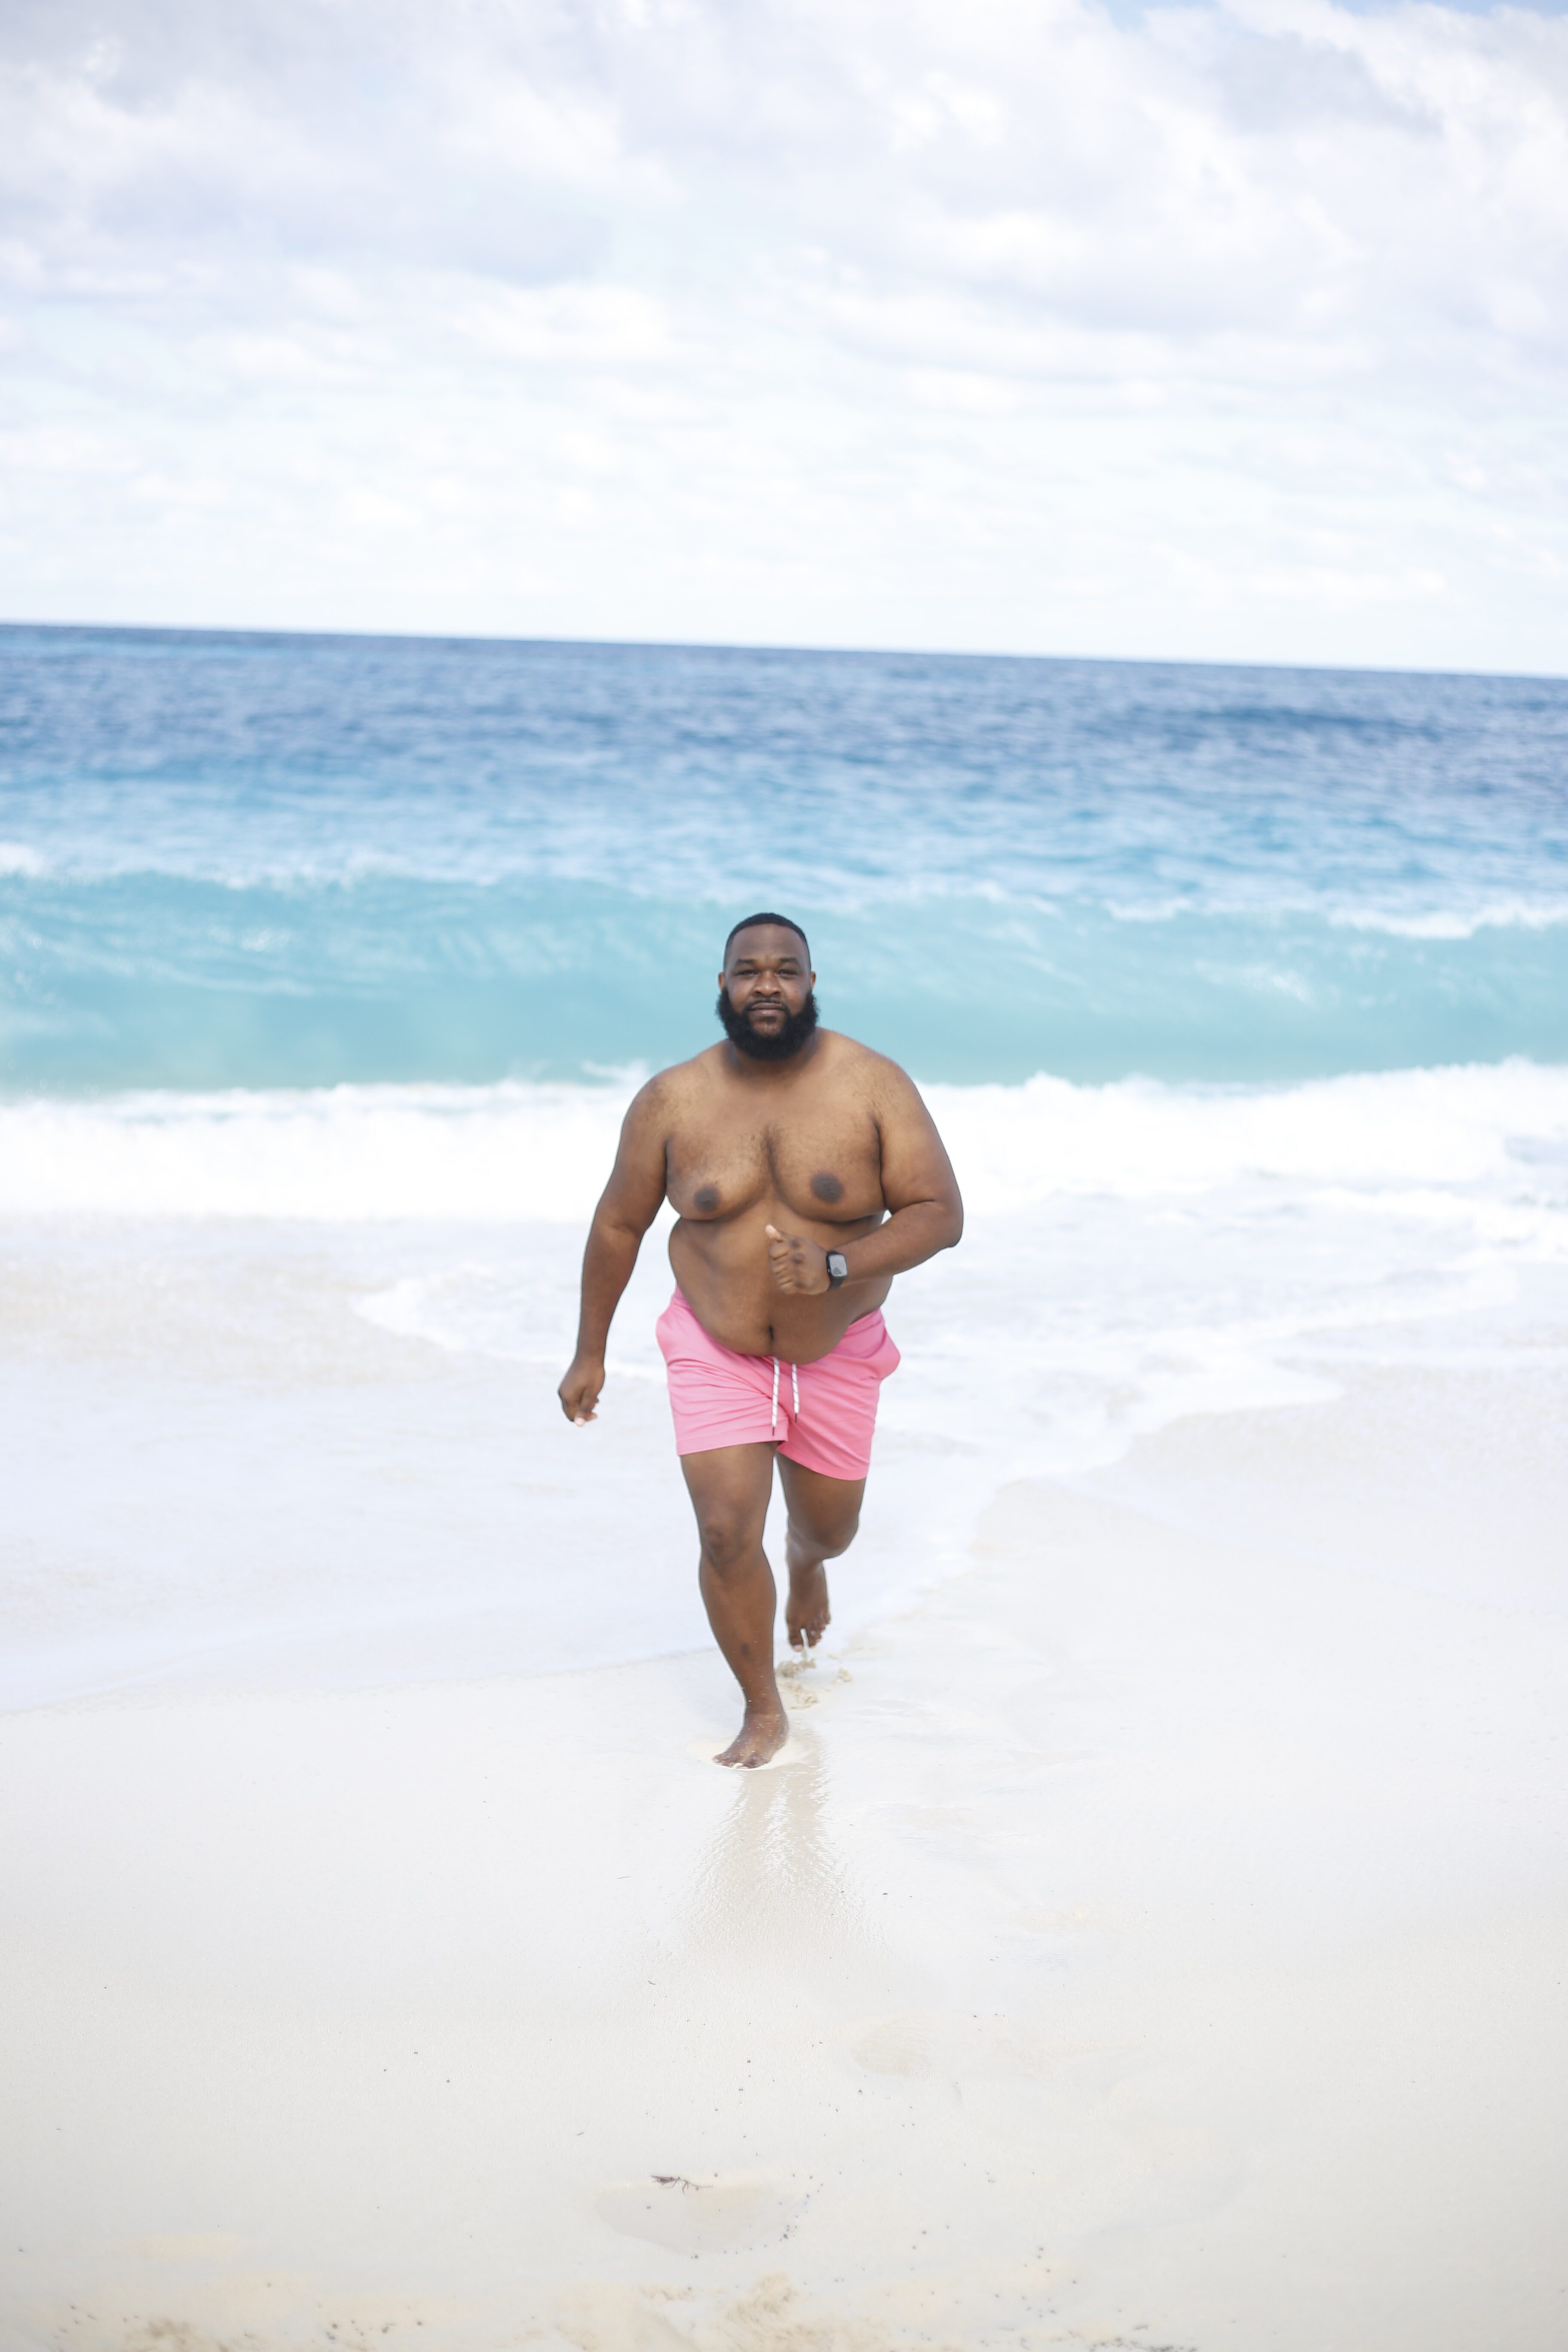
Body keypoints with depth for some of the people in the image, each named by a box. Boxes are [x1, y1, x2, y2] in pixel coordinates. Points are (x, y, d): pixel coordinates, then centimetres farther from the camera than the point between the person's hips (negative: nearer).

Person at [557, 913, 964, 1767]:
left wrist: (836, 1267, -31)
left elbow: (939, 1213, -16)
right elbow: (618, 1224, 2)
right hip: (715, 1352, 0)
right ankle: (763, 1710, 11)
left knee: (829, 1528, 17)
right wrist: (589, 1354, 6)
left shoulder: (874, 1085, -14)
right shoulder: (671, 1100, -9)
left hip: (836, 1352, 1)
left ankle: (806, 1559, 57)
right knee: (726, 1532, -11)